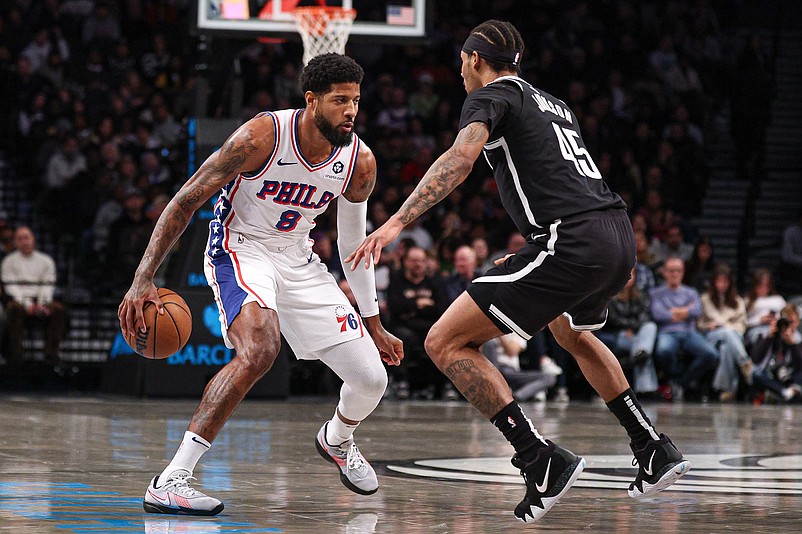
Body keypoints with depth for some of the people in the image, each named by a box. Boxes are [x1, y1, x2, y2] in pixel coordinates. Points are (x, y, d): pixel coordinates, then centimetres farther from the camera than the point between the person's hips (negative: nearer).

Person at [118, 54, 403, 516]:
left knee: (372, 379, 1)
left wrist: (374, 326, 15)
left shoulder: (360, 162, -9)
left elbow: (354, 242, 9)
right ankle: (170, 482, -36)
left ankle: (337, 440, 41)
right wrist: (143, 281, -26)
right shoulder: (261, 137, -24)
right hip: (240, 250, -6)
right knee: (260, 349, -36)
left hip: (299, 262, 6)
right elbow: (184, 202, -19)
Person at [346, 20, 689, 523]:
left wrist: (396, 223, -26)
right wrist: (530, 255, 47)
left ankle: (544, 461, -14)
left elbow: (462, 156, -17)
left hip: (573, 245, -9)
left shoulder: (491, 95, 4)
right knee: (571, 332, 40)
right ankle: (657, 453, 37)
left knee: (446, 343, -6)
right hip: (620, 234, 9)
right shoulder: (555, 104, 29)